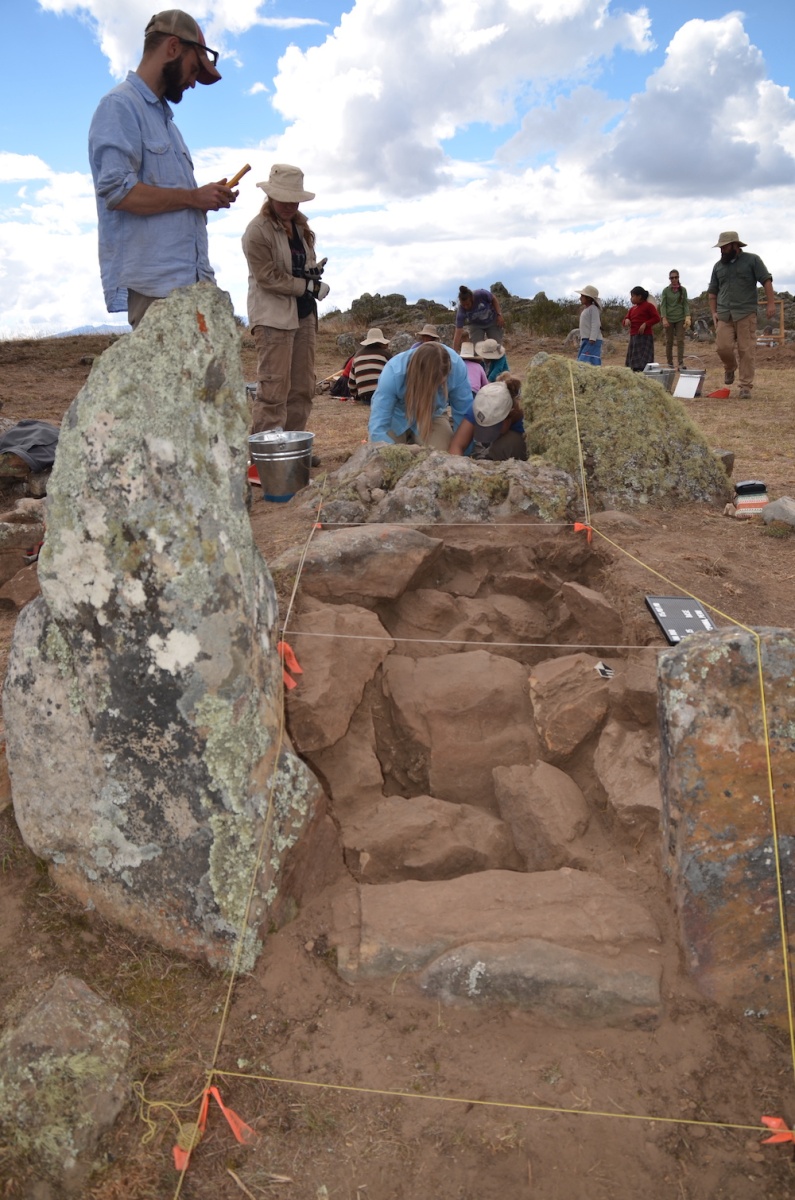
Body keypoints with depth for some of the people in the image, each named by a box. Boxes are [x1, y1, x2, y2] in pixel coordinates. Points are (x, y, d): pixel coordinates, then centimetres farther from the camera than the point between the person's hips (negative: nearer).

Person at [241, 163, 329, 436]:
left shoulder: (301, 226, 15)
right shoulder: (257, 230, -8)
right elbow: (269, 278, -14)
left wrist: (314, 270, 2)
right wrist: (310, 286, -13)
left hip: (304, 314, 8)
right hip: (273, 317, -8)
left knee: (302, 388, 7)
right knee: (273, 391, -11)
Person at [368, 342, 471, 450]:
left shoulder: (456, 365, -34)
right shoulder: (393, 374, -39)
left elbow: (463, 413, -23)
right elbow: (378, 427, -39)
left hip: (431, 416, 1)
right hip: (397, 416, -1)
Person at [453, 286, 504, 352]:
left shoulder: (481, 294, -34)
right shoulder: (461, 310, -32)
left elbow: (494, 299, -12)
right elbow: (458, 332, -33)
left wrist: (499, 315, -19)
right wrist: (454, 351, -38)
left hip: (492, 322, 0)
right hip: (476, 325, 0)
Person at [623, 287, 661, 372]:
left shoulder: (648, 305, -1)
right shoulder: (632, 309, 17)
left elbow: (657, 318, -7)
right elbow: (624, 322, 18)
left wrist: (645, 324, -16)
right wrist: (626, 320, -5)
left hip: (645, 337, -7)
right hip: (633, 338, 7)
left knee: (643, 364, -14)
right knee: (634, 364, 5)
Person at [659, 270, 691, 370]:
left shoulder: (683, 290, 5)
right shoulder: (666, 290, 2)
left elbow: (686, 304, 4)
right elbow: (662, 305, -2)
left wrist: (687, 317, -7)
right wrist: (664, 319, -13)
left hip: (680, 318, 0)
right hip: (669, 319, 0)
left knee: (680, 340, -7)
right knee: (669, 341, 3)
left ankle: (680, 364, -10)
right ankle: (669, 364, 10)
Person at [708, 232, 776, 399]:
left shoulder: (752, 260, 3)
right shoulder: (718, 266, 15)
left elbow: (766, 280, -1)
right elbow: (712, 291, 20)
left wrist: (770, 303, -10)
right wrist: (713, 312, 10)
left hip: (746, 313, -3)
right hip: (724, 314, 4)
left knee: (746, 350, -6)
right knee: (723, 347, -6)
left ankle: (746, 386, -3)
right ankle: (729, 369, 26)